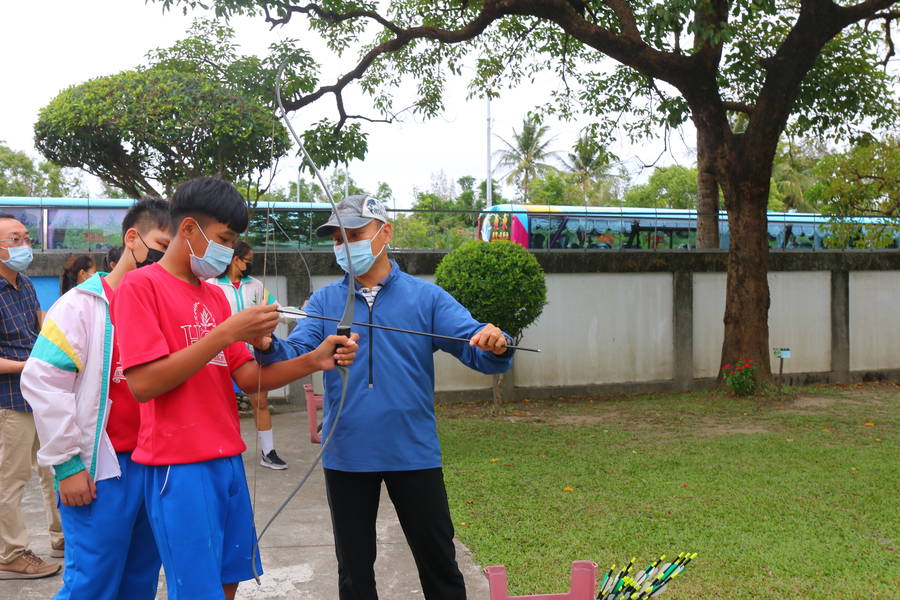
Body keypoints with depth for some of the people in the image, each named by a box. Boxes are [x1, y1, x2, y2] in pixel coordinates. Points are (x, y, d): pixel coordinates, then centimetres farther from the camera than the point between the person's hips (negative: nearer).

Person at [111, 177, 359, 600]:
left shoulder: (215, 295, 13)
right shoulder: (140, 286, -8)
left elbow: (247, 376, 10)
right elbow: (143, 383, -18)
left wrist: (314, 360, -5)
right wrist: (227, 333, -21)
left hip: (228, 461, 7)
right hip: (180, 467, -7)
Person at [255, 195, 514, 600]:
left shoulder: (425, 297, -1)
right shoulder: (324, 301, 4)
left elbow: (476, 348, -8)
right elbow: (296, 354, -8)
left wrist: (494, 346, -31)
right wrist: (268, 347, -30)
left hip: (413, 453, -1)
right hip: (346, 456, 2)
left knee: (439, 564, 11)